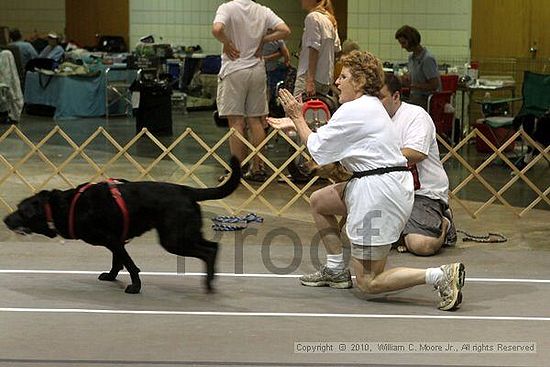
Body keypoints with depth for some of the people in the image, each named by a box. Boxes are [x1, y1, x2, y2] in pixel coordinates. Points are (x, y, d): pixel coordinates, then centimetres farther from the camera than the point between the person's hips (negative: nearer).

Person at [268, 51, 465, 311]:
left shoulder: (354, 111, -14)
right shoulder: (370, 105, 16)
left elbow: (317, 149, -4)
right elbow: (330, 140, 23)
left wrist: (298, 118, 9)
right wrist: (295, 124, 23)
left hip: (378, 192, -10)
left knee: (368, 283, -5)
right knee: (318, 201, 25)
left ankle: (441, 275, -17)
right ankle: (335, 270, 30)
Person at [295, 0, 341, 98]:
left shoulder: (312, 17, -10)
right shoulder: (330, 19, 16)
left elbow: (314, 50, -16)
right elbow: (336, 49, 19)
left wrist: (310, 80, -19)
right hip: (327, 79, 9)